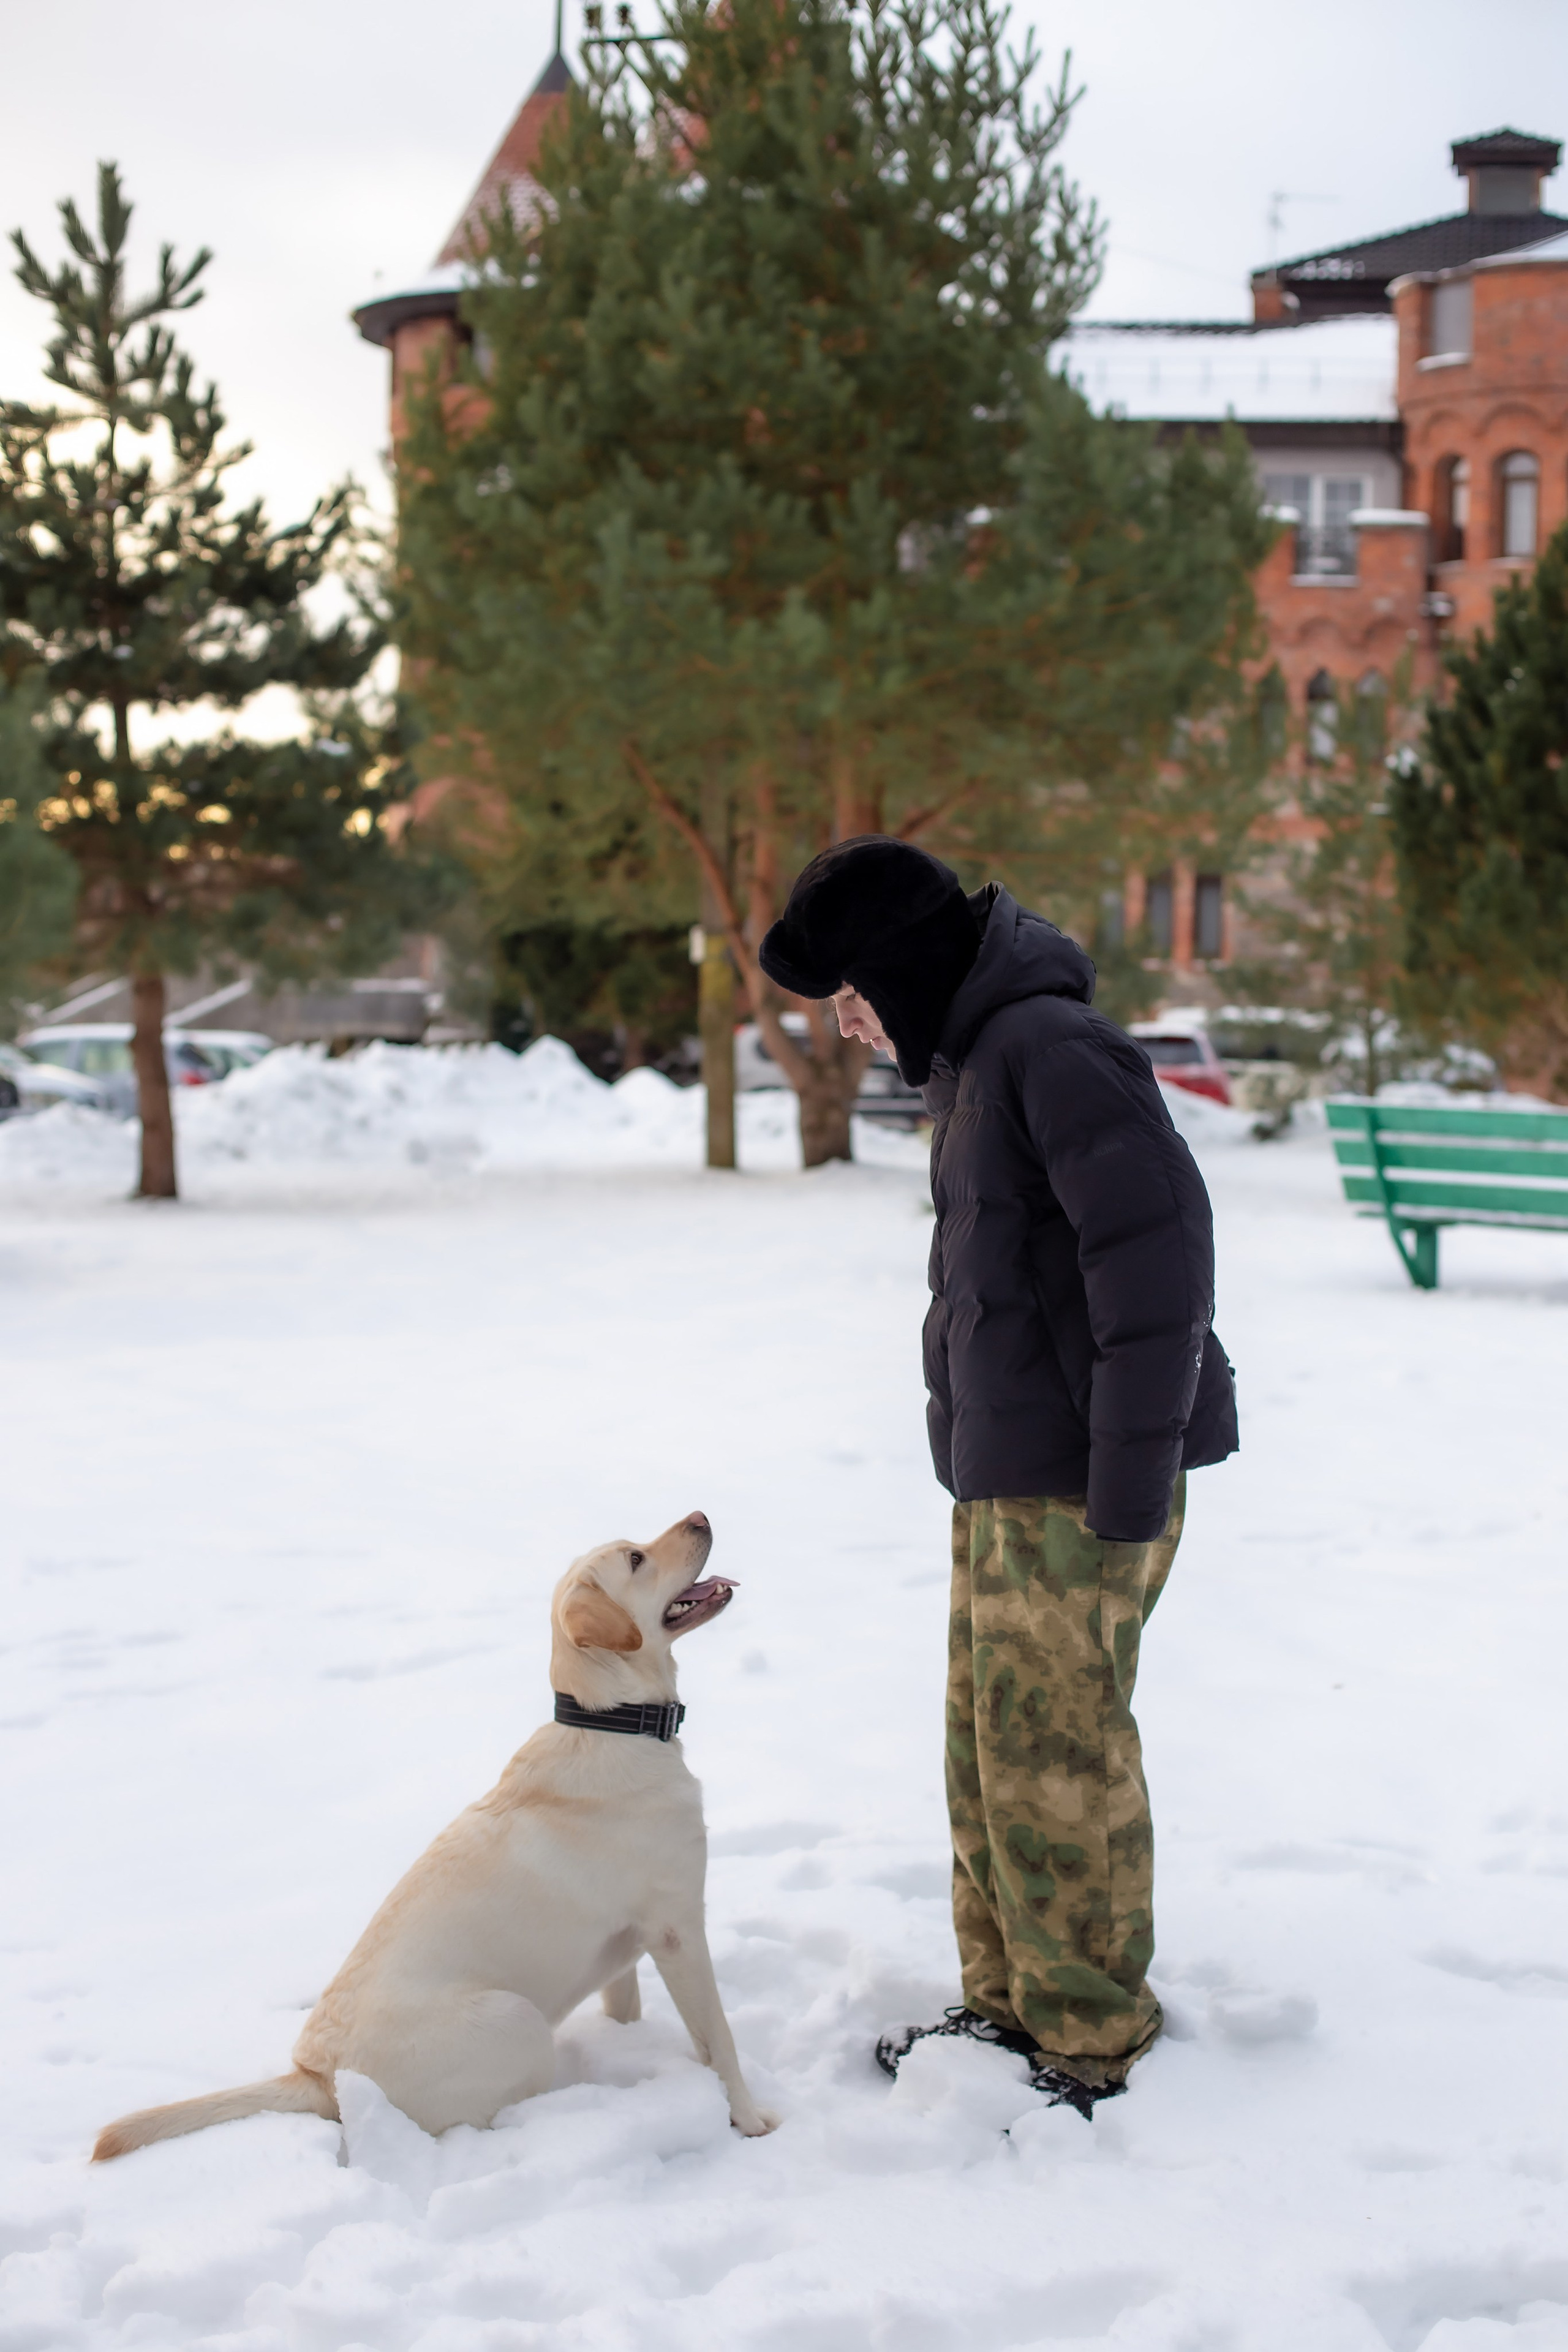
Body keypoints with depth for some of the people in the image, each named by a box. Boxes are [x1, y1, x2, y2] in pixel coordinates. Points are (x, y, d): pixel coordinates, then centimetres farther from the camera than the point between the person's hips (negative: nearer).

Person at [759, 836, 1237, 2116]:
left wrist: (1132, 1482, -22)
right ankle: (1012, 2007, 27)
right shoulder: (977, 1060, 16)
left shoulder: (1054, 1049, -17)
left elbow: (1159, 1251, -23)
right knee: (987, 1754, 15)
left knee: (1059, 1767, -3)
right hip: (1005, 1482, 10)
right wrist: (985, 1461, 18)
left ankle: (1097, 2047, 8)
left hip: (1077, 1493, -10)